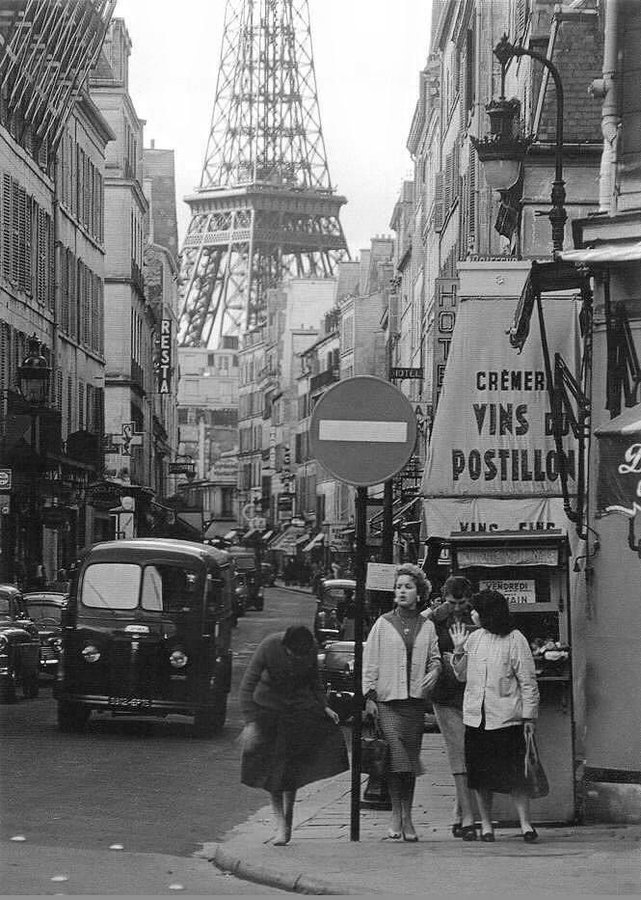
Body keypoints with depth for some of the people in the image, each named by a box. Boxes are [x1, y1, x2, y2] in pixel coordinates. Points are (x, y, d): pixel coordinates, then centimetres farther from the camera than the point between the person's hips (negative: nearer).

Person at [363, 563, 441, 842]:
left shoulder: (427, 626, 10)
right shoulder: (383, 624, 5)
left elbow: (434, 657, 17)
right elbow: (370, 661, 4)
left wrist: (434, 672, -7)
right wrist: (369, 696, -2)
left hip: (415, 701, 2)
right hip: (387, 700, -2)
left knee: (411, 760, 4)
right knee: (395, 757, -12)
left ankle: (407, 817, 11)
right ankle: (396, 816, -6)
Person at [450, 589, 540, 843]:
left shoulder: (515, 640, -4)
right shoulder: (473, 638, 10)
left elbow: (528, 682, -3)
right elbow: (462, 675, 17)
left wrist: (529, 715, -7)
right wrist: (459, 649, 3)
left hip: (506, 717, -5)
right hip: (475, 717, 5)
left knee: (513, 774, -6)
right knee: (480, 774, 7)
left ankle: (525, 823, -3)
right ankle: (486, 825, 15)